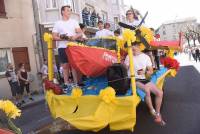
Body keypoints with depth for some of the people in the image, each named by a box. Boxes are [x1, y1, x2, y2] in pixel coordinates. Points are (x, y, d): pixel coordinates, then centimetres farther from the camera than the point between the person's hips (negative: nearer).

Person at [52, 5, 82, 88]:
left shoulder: (74, 22, 13)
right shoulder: (58, 23, 8)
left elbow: (80, 33, 6)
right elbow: (54, 37, 2)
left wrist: (75, 37, -15)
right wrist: (63, 38, -14)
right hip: (63, 47, -1)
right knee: (65, 66, 2)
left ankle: (76, 83, 5)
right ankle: (66, 83, 11)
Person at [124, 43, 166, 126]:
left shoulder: (146, 57, 7)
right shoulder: (129, 57, 0)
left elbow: (151, 71, 8)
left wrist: (144, 72, -12)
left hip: (143, 79, 5)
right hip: (133, 80, -4)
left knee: (160, 93, -10)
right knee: (147, 90, -32)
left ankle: (158, 115, 6)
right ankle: (153, 112, -11)